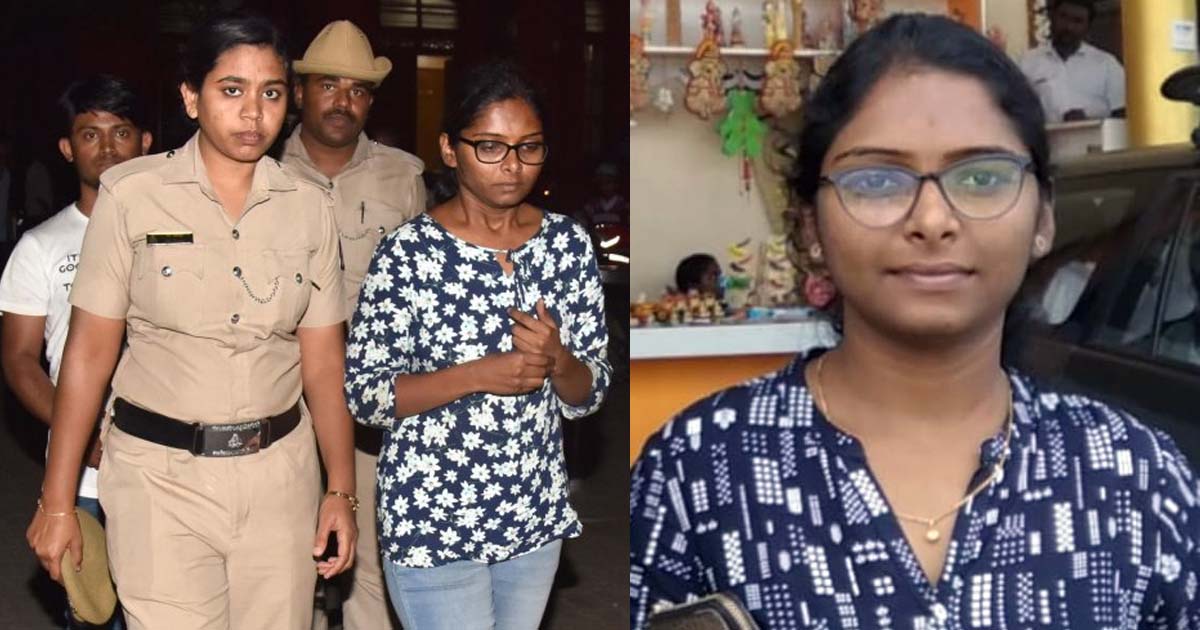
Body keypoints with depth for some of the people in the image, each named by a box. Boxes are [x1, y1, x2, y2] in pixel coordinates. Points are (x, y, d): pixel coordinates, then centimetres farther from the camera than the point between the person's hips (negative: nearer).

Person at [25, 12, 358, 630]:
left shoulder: (309, 208, 2)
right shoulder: (131, 194, -6)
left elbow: (323, 363, 5)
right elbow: (89, 354, -5)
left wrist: (341, 491, 3)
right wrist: (56, 502, -5)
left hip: (280, 475, 3)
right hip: (160, 474, -2)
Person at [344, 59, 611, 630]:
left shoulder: (569, 244, -2)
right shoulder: (408, 253, -13)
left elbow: (588, 396, 2)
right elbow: (361, 395, -11)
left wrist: (556, 359, -20)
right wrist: (476, 375, -23)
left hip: (536, 512, 5)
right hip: (432, 518, -4)